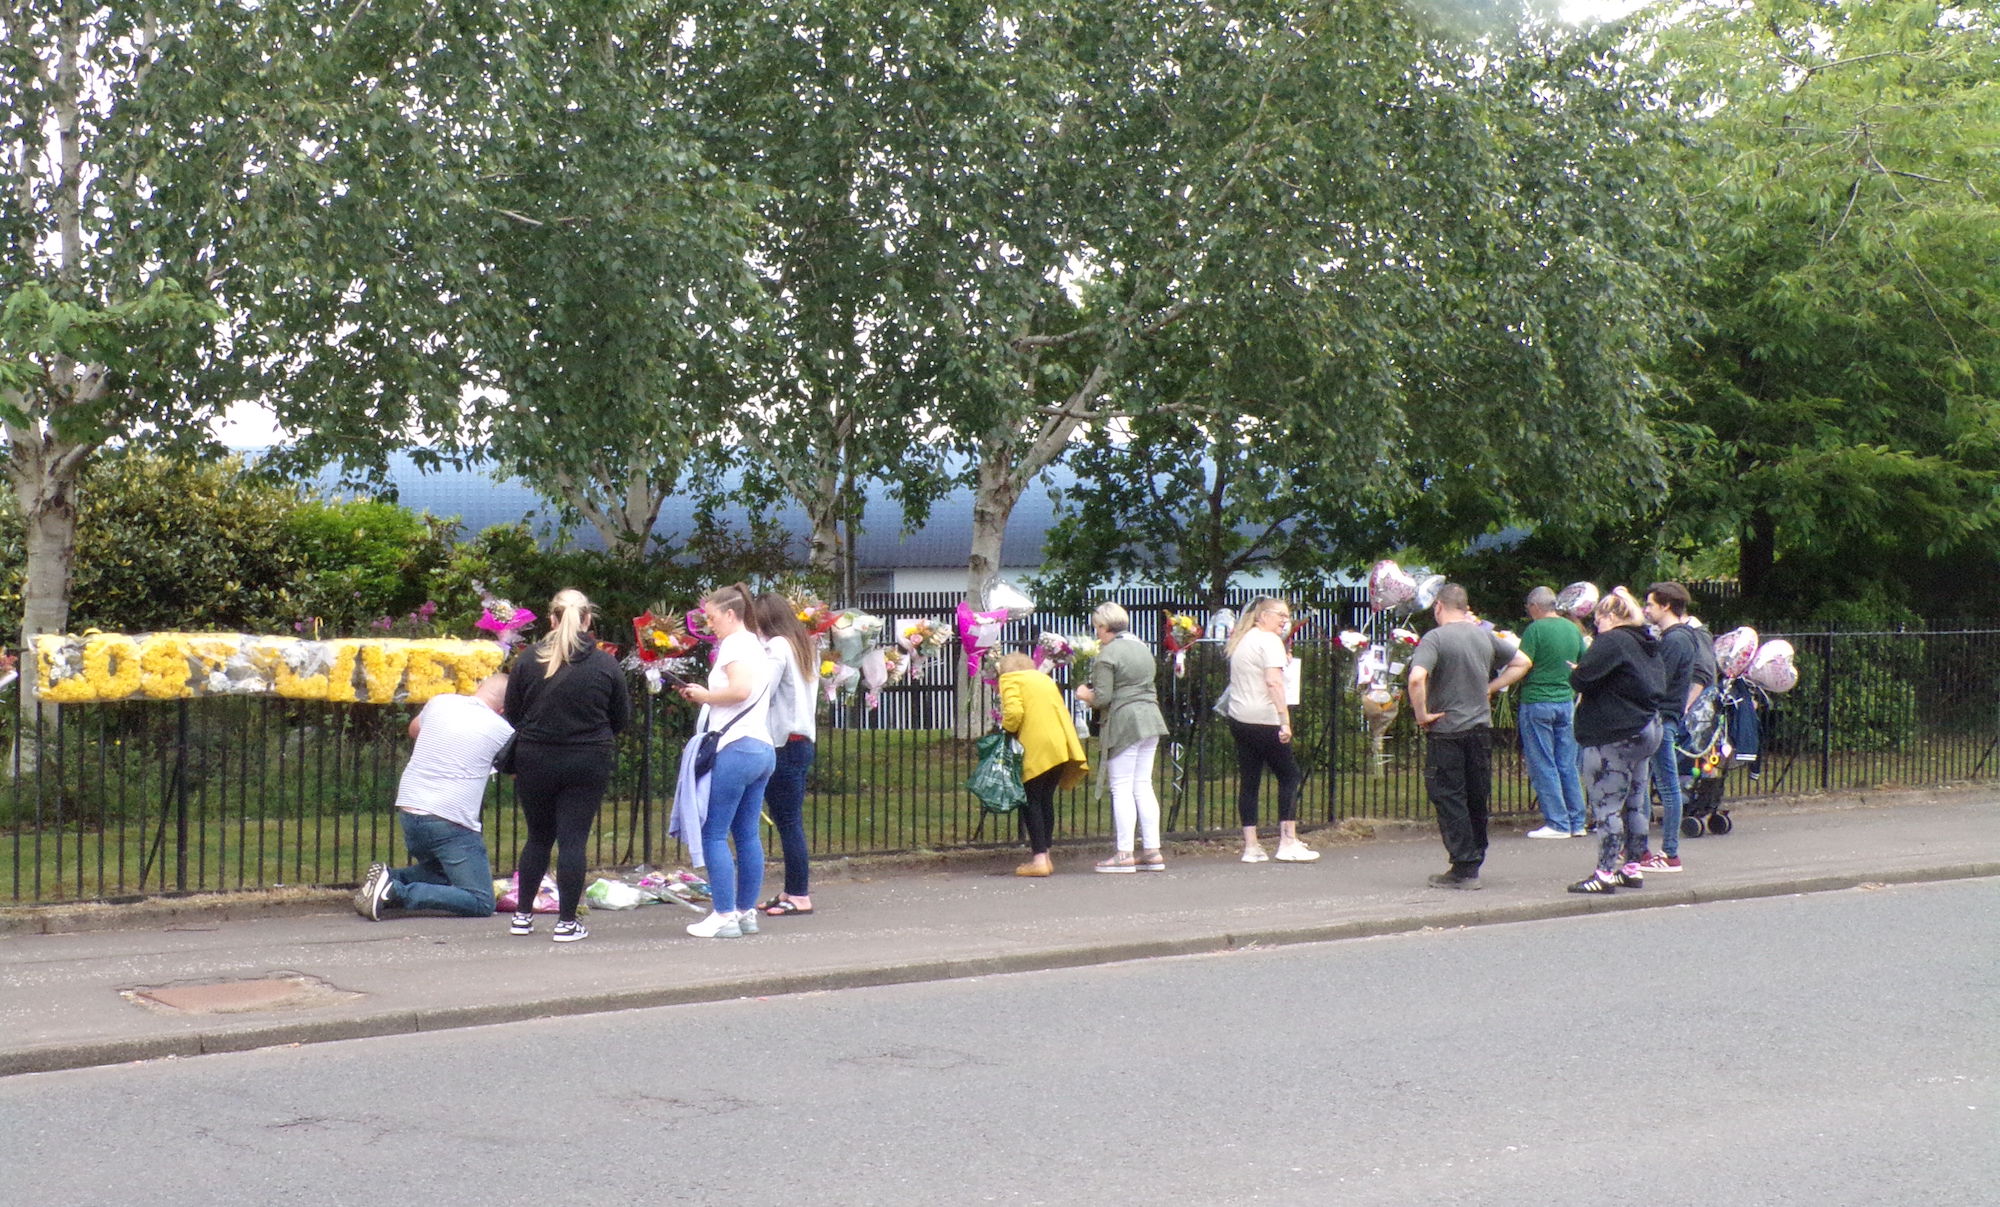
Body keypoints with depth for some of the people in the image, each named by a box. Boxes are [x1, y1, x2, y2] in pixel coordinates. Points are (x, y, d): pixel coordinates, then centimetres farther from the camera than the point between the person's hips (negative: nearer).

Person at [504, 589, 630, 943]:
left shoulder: (529, 659, -4)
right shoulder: (606, 665, -5)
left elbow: (512, 712, 4)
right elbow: (621, 718, 4)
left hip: (534, 761, 2)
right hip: (588, 764, -2)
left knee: (538, 837, 16)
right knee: (573, 840, 3)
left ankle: (523, 916, 20)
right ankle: (567, 922, 3)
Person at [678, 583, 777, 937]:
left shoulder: (735, 644, -8)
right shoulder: (759, 646, 20)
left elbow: (740, 689, -23)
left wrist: (706, 695, -7)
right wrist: (706, 697, 12)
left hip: (736, 747, -9)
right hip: (763, 749, 9)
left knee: (714, 834, -5)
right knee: (748, 834, 11)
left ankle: (724, 917, -7)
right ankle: (747, 912, 14)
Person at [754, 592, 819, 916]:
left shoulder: (778, 646, -11)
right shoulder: (805, 646, 16)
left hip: (783, 744, -9)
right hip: (803, 741, 9)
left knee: (787, 821, -6)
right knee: (790, 820, 12)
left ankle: (799, 896, -5)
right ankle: (794, 890, 15)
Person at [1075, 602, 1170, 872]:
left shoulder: (1107, 654, -9)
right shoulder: (1143, 648, 16)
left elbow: (1102, 698, -14)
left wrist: (1085, 695, 8)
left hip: (1124, 722, -8)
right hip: (1151, 718, 8)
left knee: (1121, 788, -3)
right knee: (1144, 786, 10)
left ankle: (1124, 854, -3)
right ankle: (1152, 851, 9)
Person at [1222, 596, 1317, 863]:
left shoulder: (1241, 640, 18)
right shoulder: (1270, 641, -8)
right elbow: (1273, 682, -20)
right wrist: (1285, 719, -23)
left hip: (1238, 718, 8)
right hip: (1263, 720, -8)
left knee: (1249, 781, 7)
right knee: (1290, 776, 1)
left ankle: (1251, 846, 7)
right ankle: (1288, 843, -3)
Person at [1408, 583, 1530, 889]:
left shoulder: (1435, 638, -12)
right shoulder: (1485, 636, 7)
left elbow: (1417, 678, -27)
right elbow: (1521, 662, 18)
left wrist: (1421, 714, -15)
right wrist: (1490, 689, 13)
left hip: (1446, 730, -6)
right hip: (1481, 728, 6)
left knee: (1448, 798, 1)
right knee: (1477, 798, 13)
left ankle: (1462, 869, -1)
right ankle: (1474, 865, 21)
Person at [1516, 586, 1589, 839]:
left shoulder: (1535, 629, -11)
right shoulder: (1573, 628, 8)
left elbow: (1521, 666, -14)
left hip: (1537, 702, -6)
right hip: (1566, 702, 6)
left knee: (1542, 765, 0)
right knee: (1568, 764, 11)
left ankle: (1557, 823, -2)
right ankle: (1576, 822, 13)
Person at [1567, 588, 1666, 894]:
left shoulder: (1612, 641, -13)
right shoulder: (1647, 644, 15)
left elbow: (1580, 678, -20)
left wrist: (1576, 674, 4)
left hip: (1614, 736, -10)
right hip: (1647, 729, 10)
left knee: (1606, 805, -6)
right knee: (1635, 803, 15)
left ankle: (1606, 873, -6)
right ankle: (1633, 868, 20)